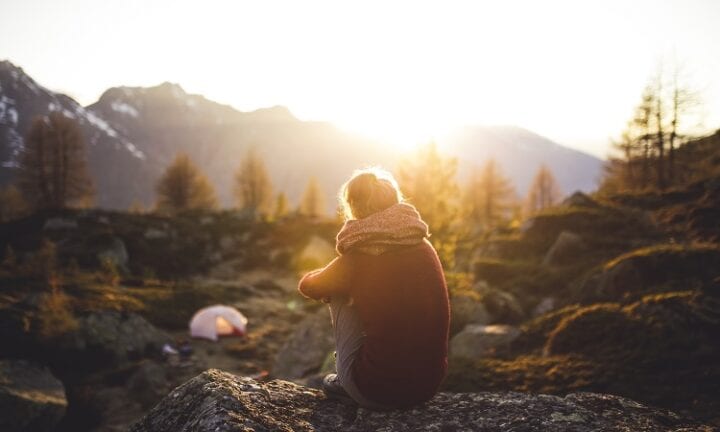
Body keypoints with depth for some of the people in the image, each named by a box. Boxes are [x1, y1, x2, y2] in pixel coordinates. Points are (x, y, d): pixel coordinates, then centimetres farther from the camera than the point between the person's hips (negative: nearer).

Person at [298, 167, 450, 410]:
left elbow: (307, 286, 8)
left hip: (380, 391, -5)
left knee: (338, 296, 12)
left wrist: (330, 282, 30)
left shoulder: (358, 259, -12)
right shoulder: (425, 248, 1)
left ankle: (347, 383, 22)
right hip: (430, 384, 5)